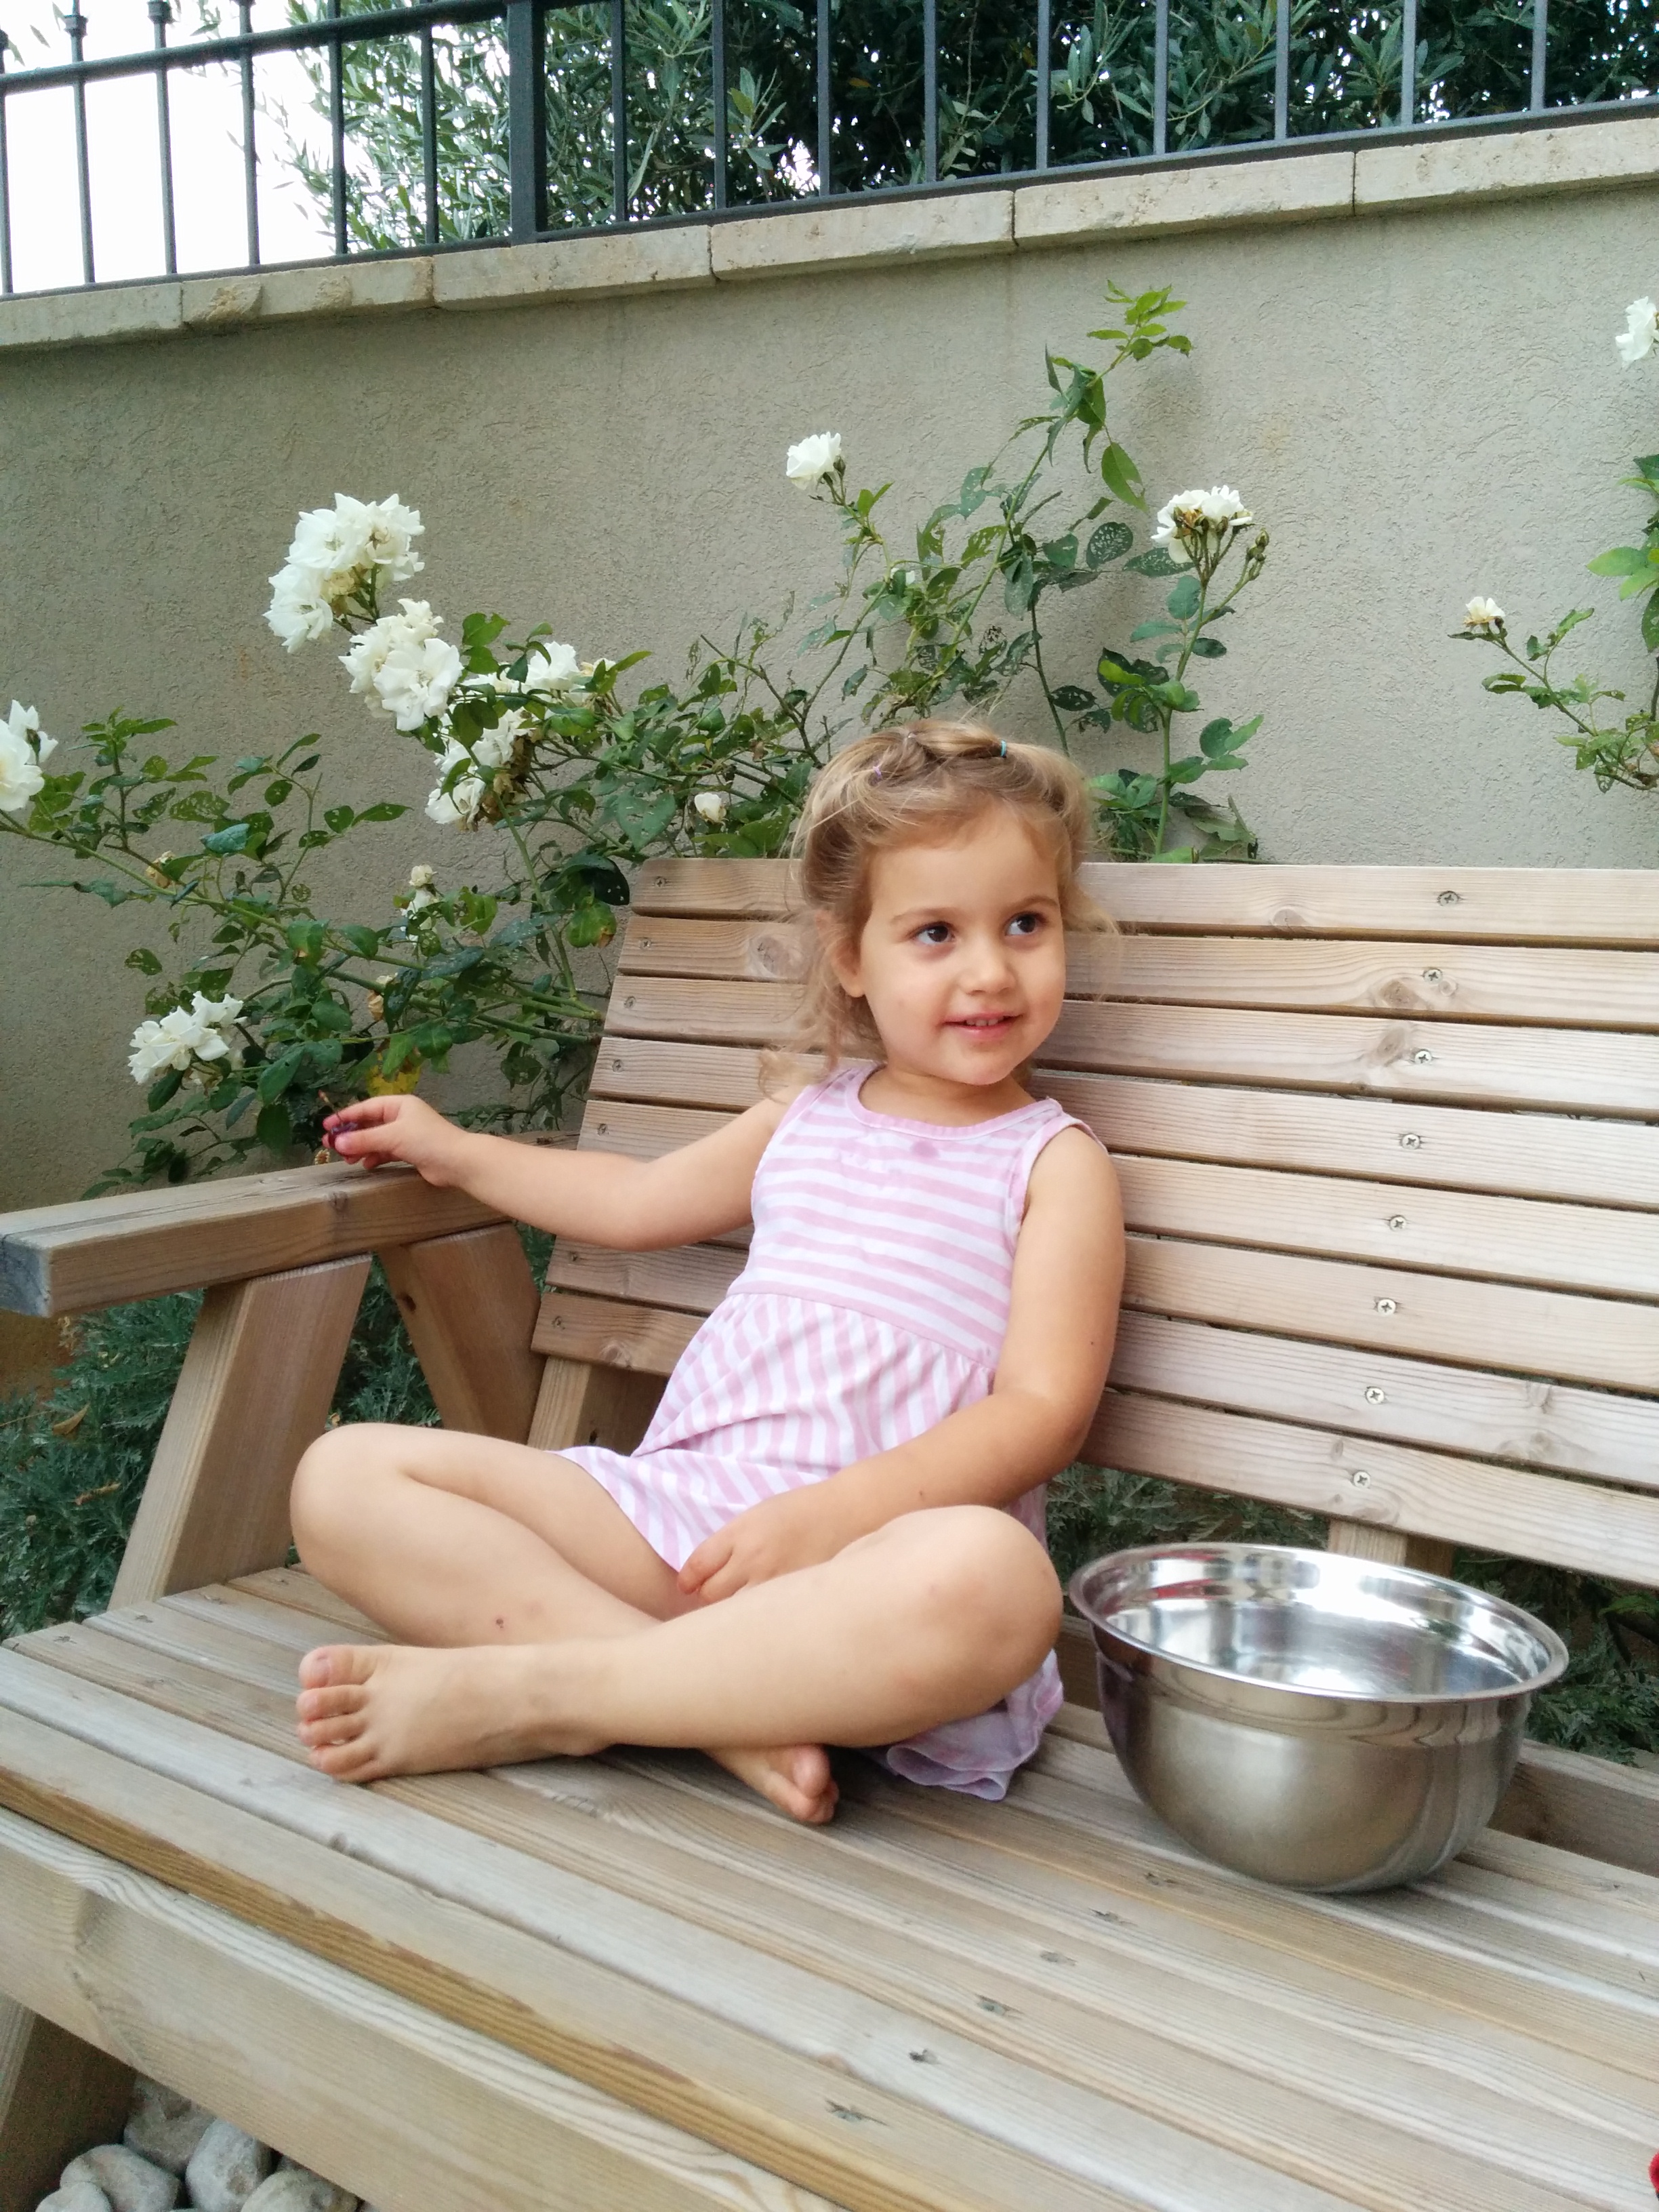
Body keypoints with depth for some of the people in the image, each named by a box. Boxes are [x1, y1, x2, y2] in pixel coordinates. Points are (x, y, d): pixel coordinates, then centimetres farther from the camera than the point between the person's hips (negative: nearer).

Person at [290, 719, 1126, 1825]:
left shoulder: (1056, 1163, 4)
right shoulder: (806, 1118, 19)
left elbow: (1042, 1410, -8)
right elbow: (638, 1201, 36)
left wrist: (832, 1512, -21)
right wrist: (455, 1150, 45)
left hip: (878, 1537, -4)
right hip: (681, 1502, 5)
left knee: (989, 1575, -42)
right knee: (344, 1475, -10)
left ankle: (516, 1693, -29)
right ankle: (717, 1707, -25)